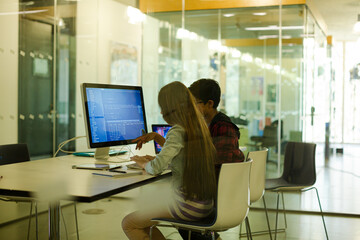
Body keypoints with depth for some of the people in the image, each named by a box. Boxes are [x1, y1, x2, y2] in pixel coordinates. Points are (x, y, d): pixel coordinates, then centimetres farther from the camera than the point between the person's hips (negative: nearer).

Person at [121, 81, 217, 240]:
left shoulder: (178, 132, -20)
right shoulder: (199, 127, 7)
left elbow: (156, 168, -29)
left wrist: (144, 163, -7)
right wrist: (155, 136, 18)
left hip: (187, 207, -9)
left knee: (128, 224, 7)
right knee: (144, 225, 25)